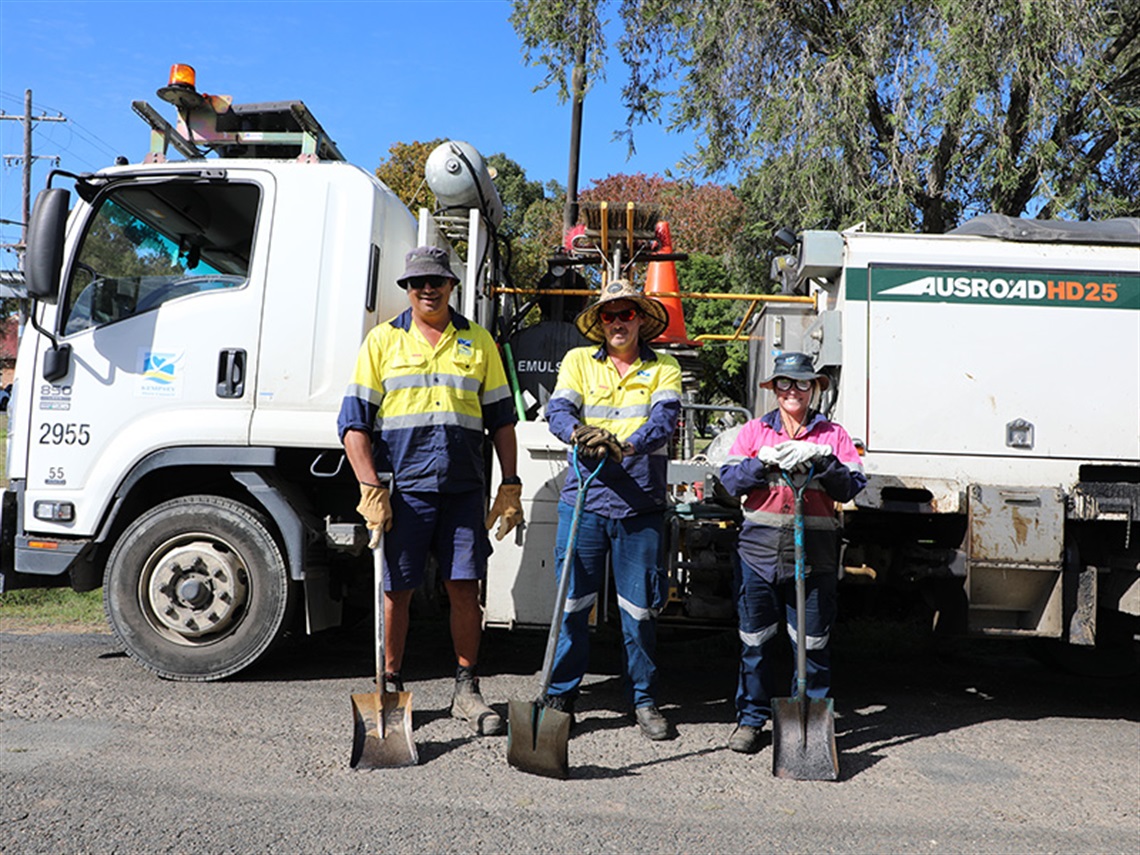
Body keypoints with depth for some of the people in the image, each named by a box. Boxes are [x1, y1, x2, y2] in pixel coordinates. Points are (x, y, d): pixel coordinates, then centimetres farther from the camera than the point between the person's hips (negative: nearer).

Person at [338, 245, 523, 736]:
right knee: (397, 590, 5)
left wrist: (510, 486, 6)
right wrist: (371, 488, -8)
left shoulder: (478, 342, 13)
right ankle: (391, 688, 21)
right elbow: (354, 422, 2)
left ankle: (467, 691, 16)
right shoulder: (383, 340, 7)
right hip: (402, 489, -1)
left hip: (463, 490, 2)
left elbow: (501, 419, 14)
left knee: (464, 588, 3)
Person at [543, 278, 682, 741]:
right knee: (571, 602, 3)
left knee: (639, 607, 6)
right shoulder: (578, 360, 12)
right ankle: (560, 695, 19)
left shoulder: (664, 368, 9)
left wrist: (626, 446, -29)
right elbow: (558, 410, -4)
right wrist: (579, 433, -27)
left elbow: (664, 419, -9)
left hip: (641, 506, 0)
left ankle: (644, 701, 22)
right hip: (584, 499, 1)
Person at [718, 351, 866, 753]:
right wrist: (767, 461, -13)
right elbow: (729, 480, 1)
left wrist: (819, 459, -15)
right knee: (754, 640, 6)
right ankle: (750, 719, 19)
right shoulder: (755, 430, 10)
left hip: (814, 553, 0)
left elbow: (851, 487, -1)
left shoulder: (833, 434, 9)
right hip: (759, 549, 1)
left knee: (813, 642, 6)